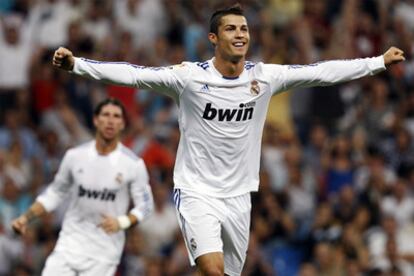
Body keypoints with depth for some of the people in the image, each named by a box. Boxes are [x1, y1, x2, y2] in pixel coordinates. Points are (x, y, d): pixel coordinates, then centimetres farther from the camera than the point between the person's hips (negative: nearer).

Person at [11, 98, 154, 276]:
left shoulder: (133, 164, -5)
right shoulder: (75, 156, 2)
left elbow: (145, 204, 1)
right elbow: (55, 193, 14)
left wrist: (122, 222, -17)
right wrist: (26, 217, 4)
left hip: (104, 253, -2)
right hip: (70, 244, 2)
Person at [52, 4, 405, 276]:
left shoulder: (264, 76, -2)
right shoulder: (190, 76, -12)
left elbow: (323, 72, 3)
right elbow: (133, 73, -18)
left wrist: (381, 61, 3)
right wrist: (76, 64, -28)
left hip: (239, 195, 4)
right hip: (197, 192, -4)